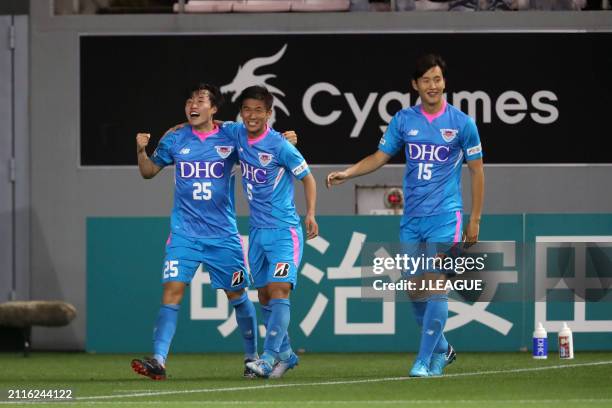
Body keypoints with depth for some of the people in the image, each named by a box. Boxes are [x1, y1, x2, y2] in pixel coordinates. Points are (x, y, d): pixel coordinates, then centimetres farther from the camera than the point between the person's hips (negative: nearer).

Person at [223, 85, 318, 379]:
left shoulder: (280, 146, -15)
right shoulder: (237, 134, 2)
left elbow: (307, 178, -5)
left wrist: (310, 214, -14)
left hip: (284, 230, -7)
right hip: (257, 230, 7)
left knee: (279, 289, -17)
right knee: (264, 296, 10)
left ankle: (270, 357, -23)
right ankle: (285, 354, 21)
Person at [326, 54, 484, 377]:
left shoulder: (462, 123, -3)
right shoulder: (403, 120, 5)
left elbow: (476, 171, 3)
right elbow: (379, 157, 10)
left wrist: (475, 220, 1)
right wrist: (346, 173, -7)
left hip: (445, 217, -4)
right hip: (411, 218, 4)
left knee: (436, 286, -13)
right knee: (414, 290, 5)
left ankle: (425, 361, -9)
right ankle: (441, 349, 25)